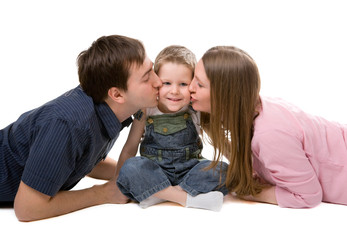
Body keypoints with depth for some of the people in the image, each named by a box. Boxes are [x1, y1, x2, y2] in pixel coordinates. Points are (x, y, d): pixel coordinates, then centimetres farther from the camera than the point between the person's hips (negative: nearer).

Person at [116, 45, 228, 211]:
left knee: (222, 171, -25)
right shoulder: (146, 112, -4)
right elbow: (129, 149, 4)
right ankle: (188, 198, -26)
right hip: (153, 174, 0)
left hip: (189, 172, 1)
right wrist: (117, 181, 0)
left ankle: (159, 195, -24)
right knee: (131, 167, -29)